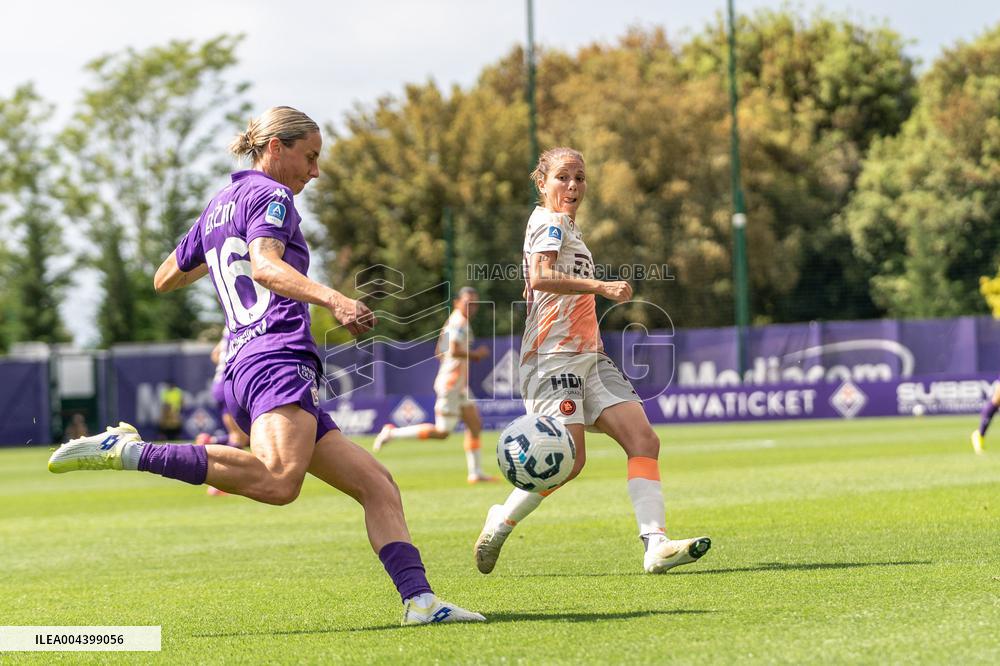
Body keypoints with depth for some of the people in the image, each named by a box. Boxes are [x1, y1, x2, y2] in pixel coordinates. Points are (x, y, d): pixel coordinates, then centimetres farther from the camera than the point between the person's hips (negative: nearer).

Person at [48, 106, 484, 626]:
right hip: (277, 357, -11)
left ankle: (419, 600, -8)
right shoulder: (270, 195, 2)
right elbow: (265, 266, -19)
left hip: (243, 366, 11)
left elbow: (165, 279, 38)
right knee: (279, 480, -36)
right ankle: (127, 451, -26)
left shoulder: (216, 207, 27)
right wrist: (332, 299, -33)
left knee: (377, 485, 7)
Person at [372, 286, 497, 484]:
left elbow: (439, 352, 21)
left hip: (460, 386, 10)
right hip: (450, 384, -10)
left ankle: (475, 472, 13)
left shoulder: (453, 322, 16)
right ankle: (392, 433, -1)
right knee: (442, 432, -8)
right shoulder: (459, 323, -14)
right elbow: (454, 350, -28)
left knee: (475, 426, 9)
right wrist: (476, 354, -14)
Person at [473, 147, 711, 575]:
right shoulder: (549, 222, -5)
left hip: (589, 356, 10)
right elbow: (539, 278, -24)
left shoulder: (566, 227, 24)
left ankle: (656, 546, -17)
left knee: (643, 439, -8)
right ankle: (500, 523, 4)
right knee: (569, 460, -17)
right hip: (555, 357, -10)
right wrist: (600, 287, -29)